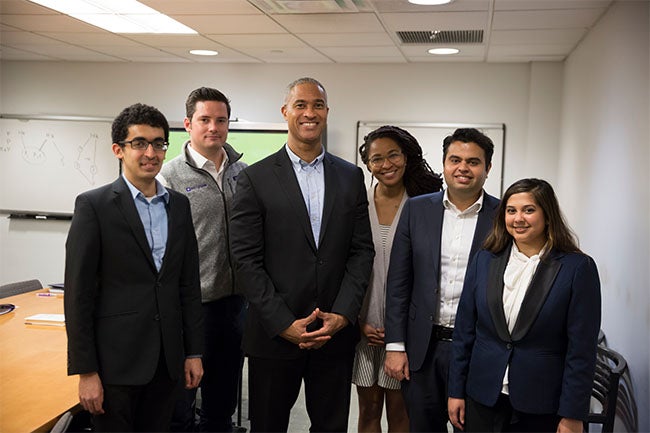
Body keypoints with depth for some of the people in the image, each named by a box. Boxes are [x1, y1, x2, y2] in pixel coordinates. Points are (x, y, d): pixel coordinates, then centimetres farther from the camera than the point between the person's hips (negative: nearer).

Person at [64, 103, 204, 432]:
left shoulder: (179, 205, 8)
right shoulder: (94, 205, -7)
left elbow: (189, 284, 11)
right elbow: (78, 294, -9)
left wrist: (194, 352, 9)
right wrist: (86, 371, -11)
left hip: (166, 360, 4)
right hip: (115, 361, -4)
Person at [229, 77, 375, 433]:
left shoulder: (351, 177, 7)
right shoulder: (255, 179, -3)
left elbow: (362, 250, 4)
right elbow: (246, 259, -7)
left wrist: (343, 315, -7)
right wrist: (284, 324, -12)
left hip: (336, 333, 3)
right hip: (274, 334, -2)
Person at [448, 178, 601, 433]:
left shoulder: (578, 268, -8)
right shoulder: (484, 260, 3)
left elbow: (582, 348, -8)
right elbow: (464, 330, 6)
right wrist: (456, 391, 5)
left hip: (542, 408, -3)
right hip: (483, 399, 3)